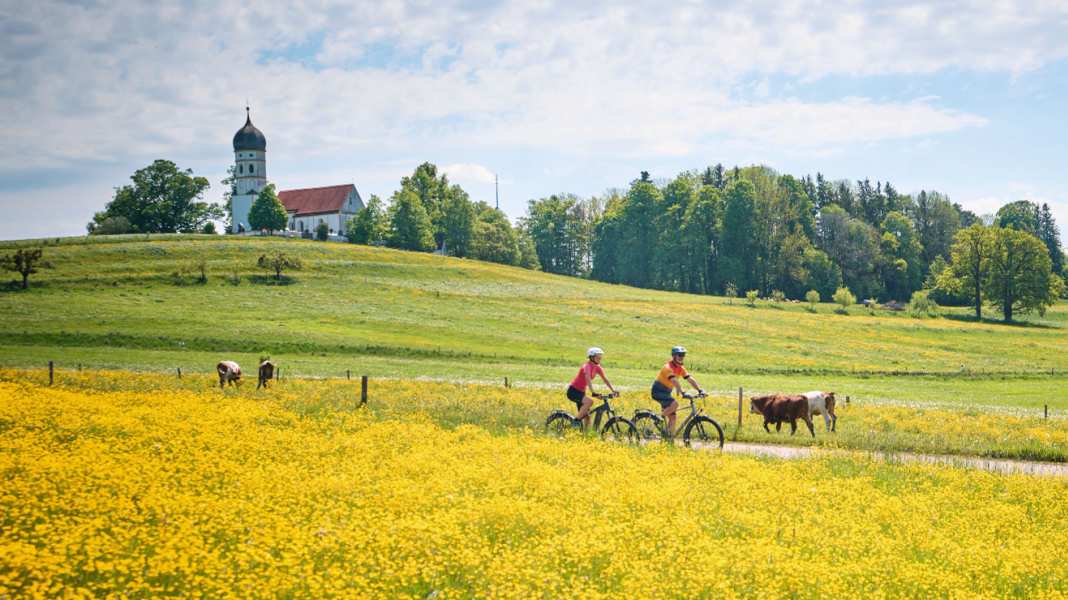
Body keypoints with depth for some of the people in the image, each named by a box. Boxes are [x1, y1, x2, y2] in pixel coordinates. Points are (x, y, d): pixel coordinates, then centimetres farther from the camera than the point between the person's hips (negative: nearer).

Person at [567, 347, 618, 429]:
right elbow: (588, 379, -36)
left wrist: (613, 391, -4)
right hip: (573, 391, -9)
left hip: (581, 392, 9)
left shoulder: (597, 368, 4)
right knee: (590, 401, -32)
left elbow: (605, 380, 6)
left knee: (587, 416, 4)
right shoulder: (587, 366, -21)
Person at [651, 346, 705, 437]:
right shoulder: (668, 367, -22)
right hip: (658, 391, -8)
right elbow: (674, 381, -35)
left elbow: (691, 380, 1)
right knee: (675, 403, -31)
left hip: (666, 393, 8)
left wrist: (700, 390, -12)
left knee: (672, 417, 1)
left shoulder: (681, 369, 4)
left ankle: (670, 436, 7)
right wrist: (683, 393, -45)